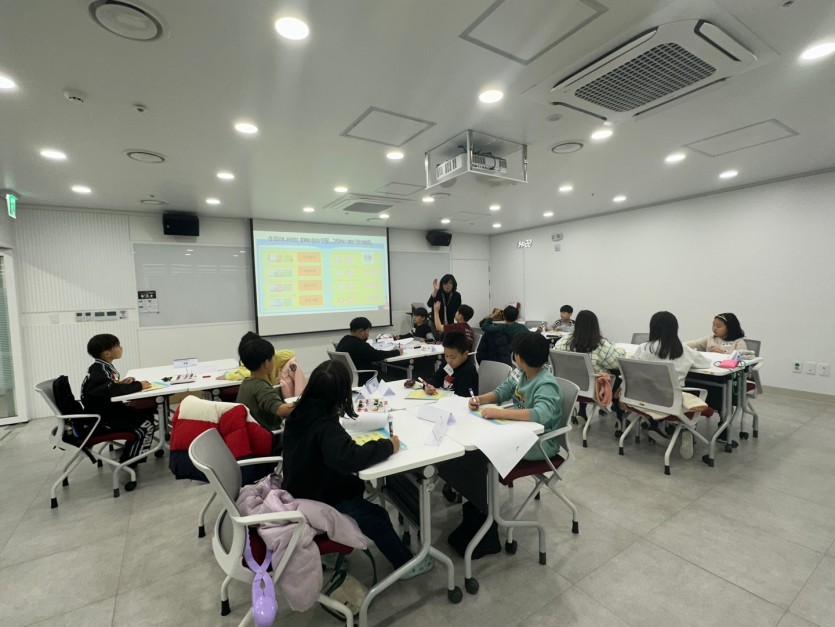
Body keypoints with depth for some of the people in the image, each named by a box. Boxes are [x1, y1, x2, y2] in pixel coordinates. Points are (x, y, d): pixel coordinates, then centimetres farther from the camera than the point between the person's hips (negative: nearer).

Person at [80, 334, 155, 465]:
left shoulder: (103, 367, 7)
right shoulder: (99, 371, -22)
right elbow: (113, 390, -35)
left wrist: (121, 383, -2)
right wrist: (139, 385, -24)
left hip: (108, 409, 9)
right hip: (101, 418, -9)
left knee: (147, 417, 7)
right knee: (146, 425, -15)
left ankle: (131, 451, 22)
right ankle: (127, 463, 1)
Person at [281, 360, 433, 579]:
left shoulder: (301, 412, -9)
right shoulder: (325, 426, -34)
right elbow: (350, 458, -48)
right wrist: (389, 446, -34)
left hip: (301, 490, 8)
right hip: (314, 503, -8)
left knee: (356, 485, 25)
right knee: (376, 516, 4)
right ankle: (405, 563, 24)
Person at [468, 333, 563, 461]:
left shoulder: (546, 385, -26)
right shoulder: (521, 373, -4)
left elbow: (541, 414, -41)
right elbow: (503, 390, 7)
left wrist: (498, 413, -41)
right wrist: (480, 399, -12)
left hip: (542, 441, -7)